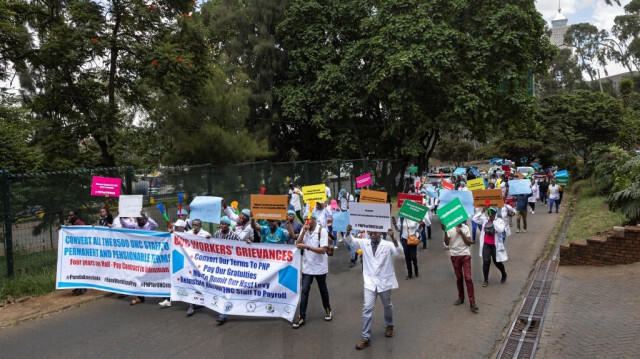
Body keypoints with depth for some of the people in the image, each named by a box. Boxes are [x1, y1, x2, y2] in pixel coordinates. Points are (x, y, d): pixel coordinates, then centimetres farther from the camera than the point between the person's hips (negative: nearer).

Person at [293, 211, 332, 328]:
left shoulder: (322, 231, -15)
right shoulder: (304, 230, 1)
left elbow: (323, 250, -21)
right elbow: (298, 245, -7)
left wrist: (307, 246, -28)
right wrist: (304, 232, -18)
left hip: (320, 266, -3)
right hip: (307, 266, 3)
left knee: (323, 289, 15)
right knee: (304, 291, 0)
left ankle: (327, 310, 37)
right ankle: (302, 317, 6)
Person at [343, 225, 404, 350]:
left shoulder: (388, 245, -12)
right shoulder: (364, 243, -3)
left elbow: (399, 252, -27)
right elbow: (350, 240, -7)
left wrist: (393, 238, -43)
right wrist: (348, 232, -30)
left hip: (384, 282, -1)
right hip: (370, 282, 1)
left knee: (387, 306, 19)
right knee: (367, 308, -4)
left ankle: (389, 326, 47)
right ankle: (366, 338, 5)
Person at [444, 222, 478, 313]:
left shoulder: (466, 228, 0)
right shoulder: (450, 228, -5)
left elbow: (468, 243, -4)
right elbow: (447, 243, -11)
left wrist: (461, 233, -15)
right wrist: (445, 232, -25)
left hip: (465, 255, 0)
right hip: (455, 256, 0)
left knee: (468, 278, -8)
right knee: (459, 278, 11)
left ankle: (472, 302, -6)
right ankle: (461, 298, 28)